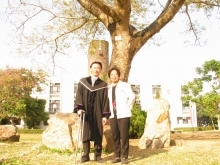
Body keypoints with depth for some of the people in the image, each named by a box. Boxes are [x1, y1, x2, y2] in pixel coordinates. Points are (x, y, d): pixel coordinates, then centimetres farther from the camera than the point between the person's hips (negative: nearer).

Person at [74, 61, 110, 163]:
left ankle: (97, 155, 14)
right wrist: (79, 108, -13)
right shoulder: (82, 82, 9)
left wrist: (105, 115, -4)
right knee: (85, 134, 4)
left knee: (98, 135, 3)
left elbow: (105, 101, 3)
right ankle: (86, 155, 12)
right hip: (85, 112, 0)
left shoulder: (103, 85, 7)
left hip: (98, 114, 0)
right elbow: (78, 96, 2)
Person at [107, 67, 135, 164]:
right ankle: (117, 156, 16)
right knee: (115, 136, 7)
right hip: (112, 115, 5)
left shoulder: (124, 85, -4)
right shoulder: (108, 88, 12)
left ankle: (124, 157, 6)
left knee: (124, 136, -3)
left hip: (123, 114, -5)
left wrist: (129, 107, -8)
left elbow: (132, 96, -14)